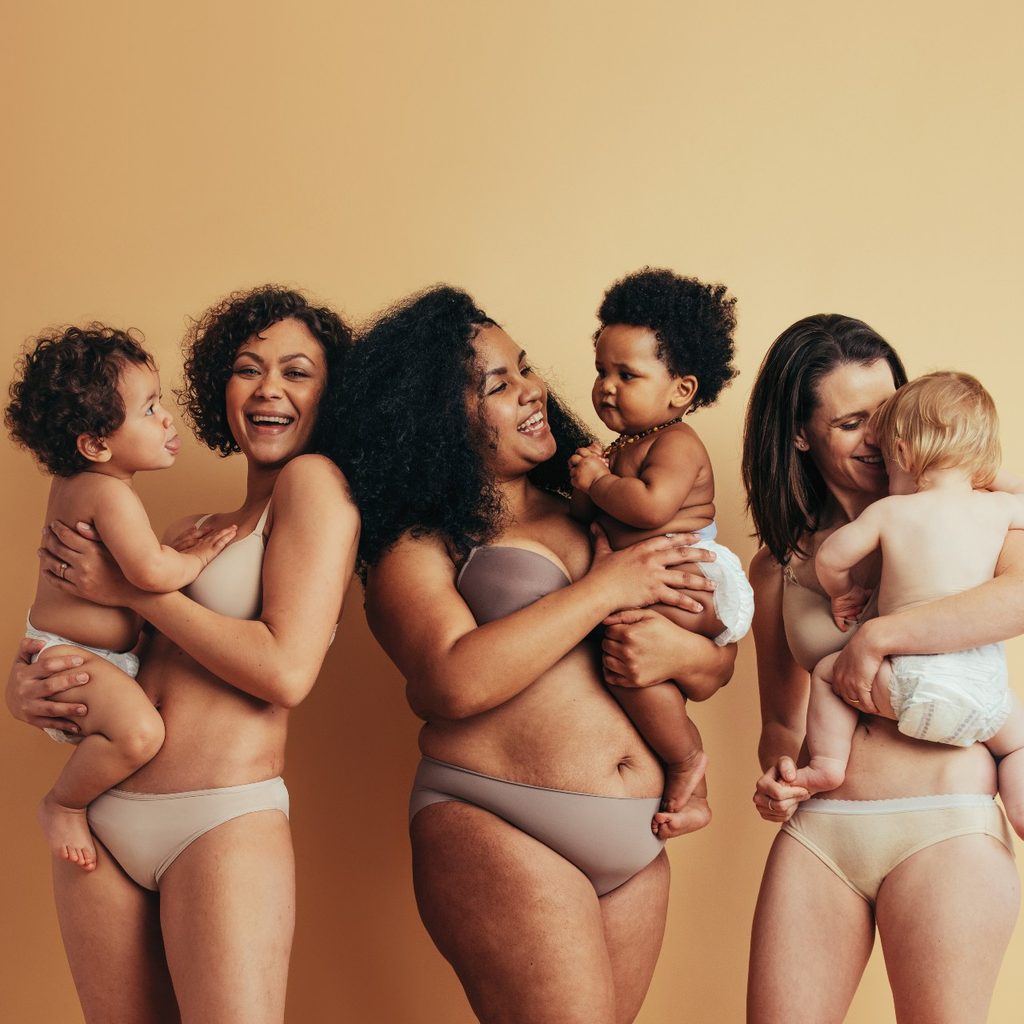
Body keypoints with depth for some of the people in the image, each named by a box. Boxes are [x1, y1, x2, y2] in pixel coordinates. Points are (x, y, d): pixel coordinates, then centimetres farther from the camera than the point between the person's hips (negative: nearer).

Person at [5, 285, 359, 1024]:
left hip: (225, 824, -7)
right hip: (100, 821, 7)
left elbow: (287, 671, -15)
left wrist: (132, 588, -7)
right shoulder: (194, 533, 17)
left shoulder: (313, 482, -3)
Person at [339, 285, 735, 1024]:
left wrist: (679, 653, -8)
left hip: (637, 847, 6)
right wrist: (603, 590, -13)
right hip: (496, 831, -5)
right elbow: (456, 683, -20)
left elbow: (717, 665, 16)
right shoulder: (417, 544, -1)